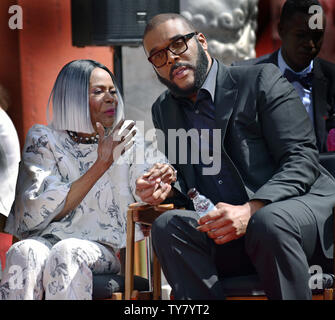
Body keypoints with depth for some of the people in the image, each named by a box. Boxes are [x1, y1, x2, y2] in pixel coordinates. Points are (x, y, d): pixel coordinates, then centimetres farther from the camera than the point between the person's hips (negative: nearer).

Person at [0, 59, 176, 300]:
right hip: (46, 241, 0)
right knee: (26, 252, -35)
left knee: (67, 252, -34)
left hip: (102, 250, 0)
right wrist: (101, 165, -14)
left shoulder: (127, 140, 11)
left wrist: (163, 179, -25)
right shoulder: (43, 139, 5)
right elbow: (44, 212, -8)